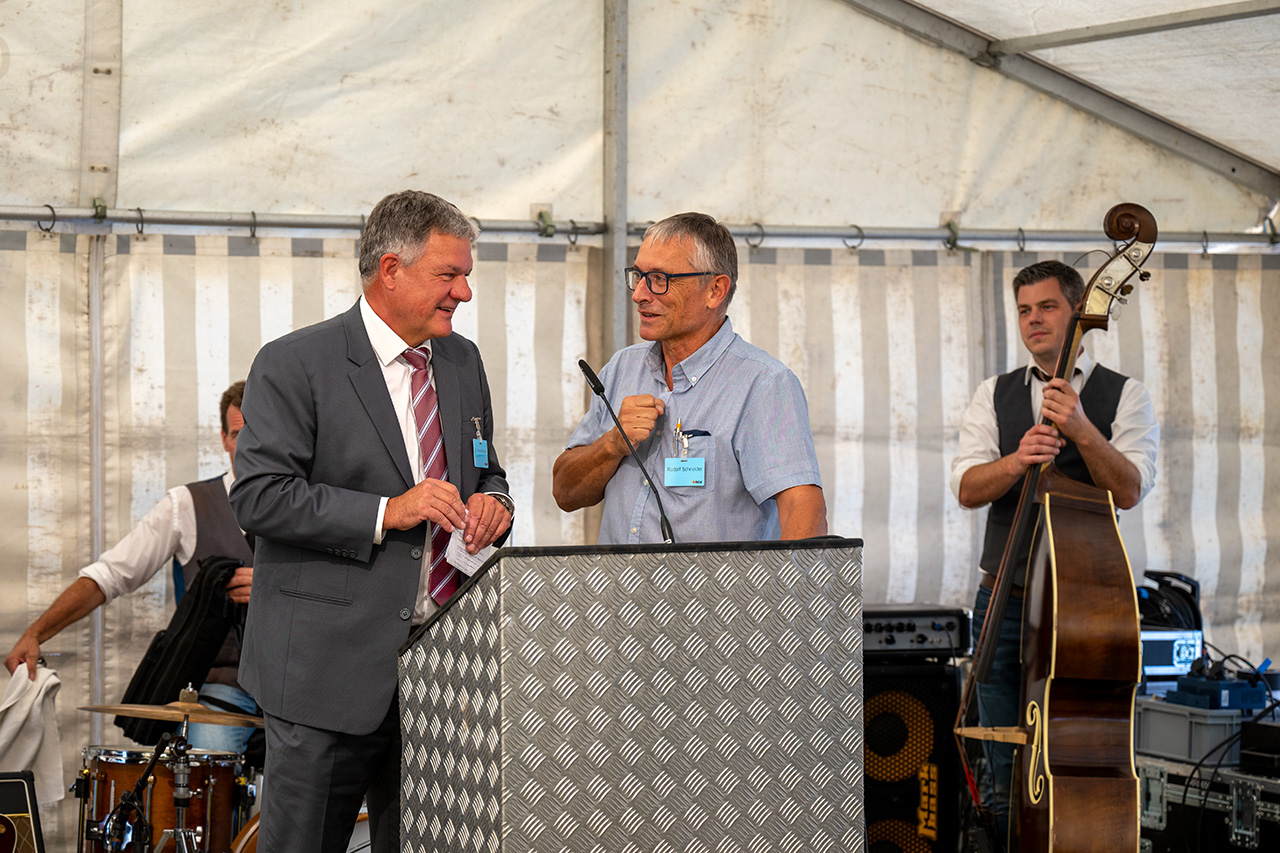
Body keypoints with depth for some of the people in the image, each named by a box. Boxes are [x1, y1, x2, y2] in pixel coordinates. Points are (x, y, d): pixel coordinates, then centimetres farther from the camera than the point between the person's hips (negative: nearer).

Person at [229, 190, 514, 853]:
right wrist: (384, 513, -21)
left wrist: (490, 502, 0)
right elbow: (258, 498, -14)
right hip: (331, 667, -6)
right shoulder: (294, 364, -7)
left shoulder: (462, 361, 14)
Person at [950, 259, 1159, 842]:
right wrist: (1018, 460, -24)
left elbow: (1128, 491, -12)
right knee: (1004, 773, 6)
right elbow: (967, 488, -4)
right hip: (1006, 599, 3)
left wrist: (1081, 429, -27)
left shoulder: (1124, 396, 2)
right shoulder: (994, 396, 10)